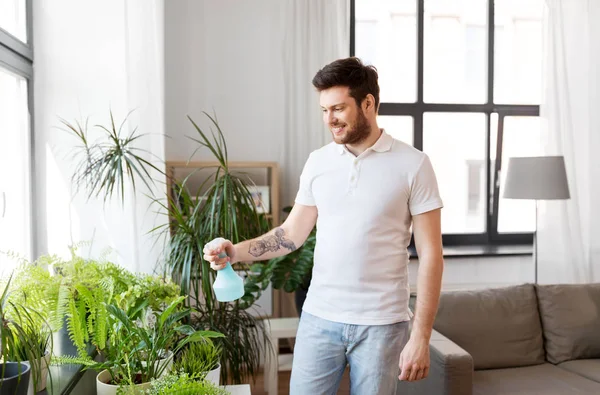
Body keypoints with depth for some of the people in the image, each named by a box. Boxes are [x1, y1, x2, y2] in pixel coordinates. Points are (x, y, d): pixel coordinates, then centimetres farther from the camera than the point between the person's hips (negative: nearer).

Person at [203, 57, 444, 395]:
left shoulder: (412, 164, -7)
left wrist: (421, 337, -11)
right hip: (319, 318, 3)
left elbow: (430, 254, -7)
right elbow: (292, 233, 8)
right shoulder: (318, 161, 4)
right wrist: (236, 252, -8)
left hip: (381, 324, -3)